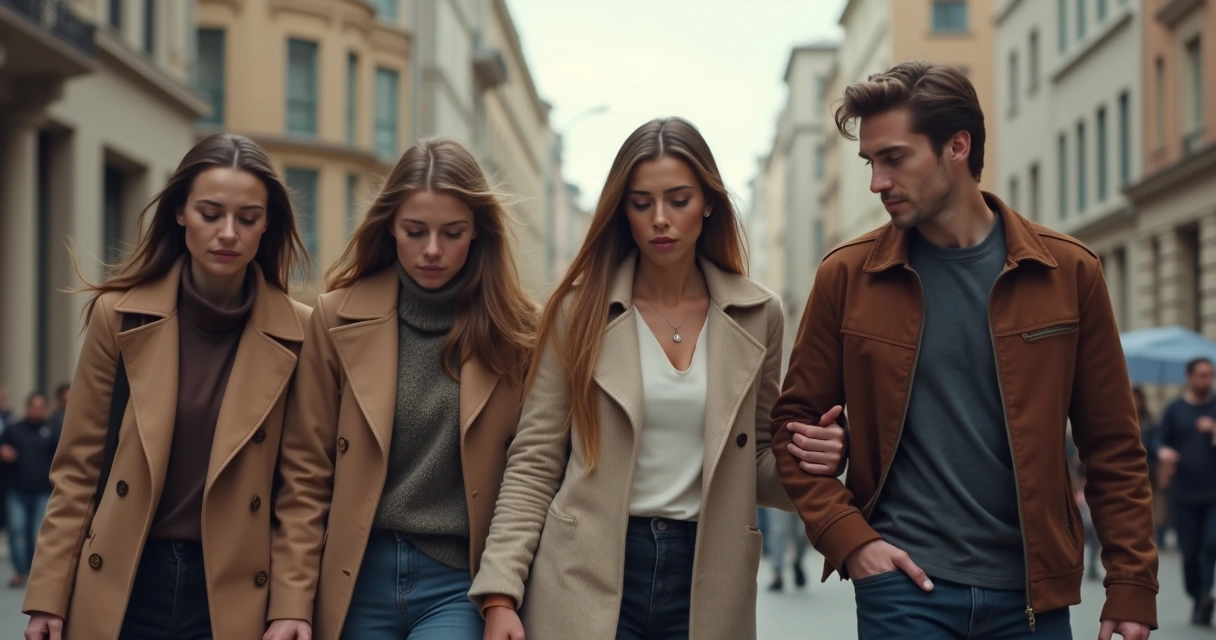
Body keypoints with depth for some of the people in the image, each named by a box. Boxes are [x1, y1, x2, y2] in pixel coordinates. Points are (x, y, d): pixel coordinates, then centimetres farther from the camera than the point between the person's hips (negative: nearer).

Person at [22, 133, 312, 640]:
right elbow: (78, 466, 2)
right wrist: (49, 597, -2)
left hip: (235, 592, -1)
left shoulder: (298, 332, -3)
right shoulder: (120, 315, -2)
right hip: (122, 585, 1)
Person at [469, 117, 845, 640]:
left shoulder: (756, 316, 4)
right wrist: (501, 595, -10)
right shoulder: (580, 310, -1)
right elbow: (533, 463, -1)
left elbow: (756, 462, 12)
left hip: (705, 579, 2)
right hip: (587, 579, -2)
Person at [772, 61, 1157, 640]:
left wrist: (1131, 587, -1)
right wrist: (848, 539, -7)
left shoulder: (1067, 271, 2)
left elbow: (1113, 445, 4)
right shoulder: (847, 276, 1)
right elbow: (795, 423, 6)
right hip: (903, 583, -1)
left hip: (1031, 592, 1)